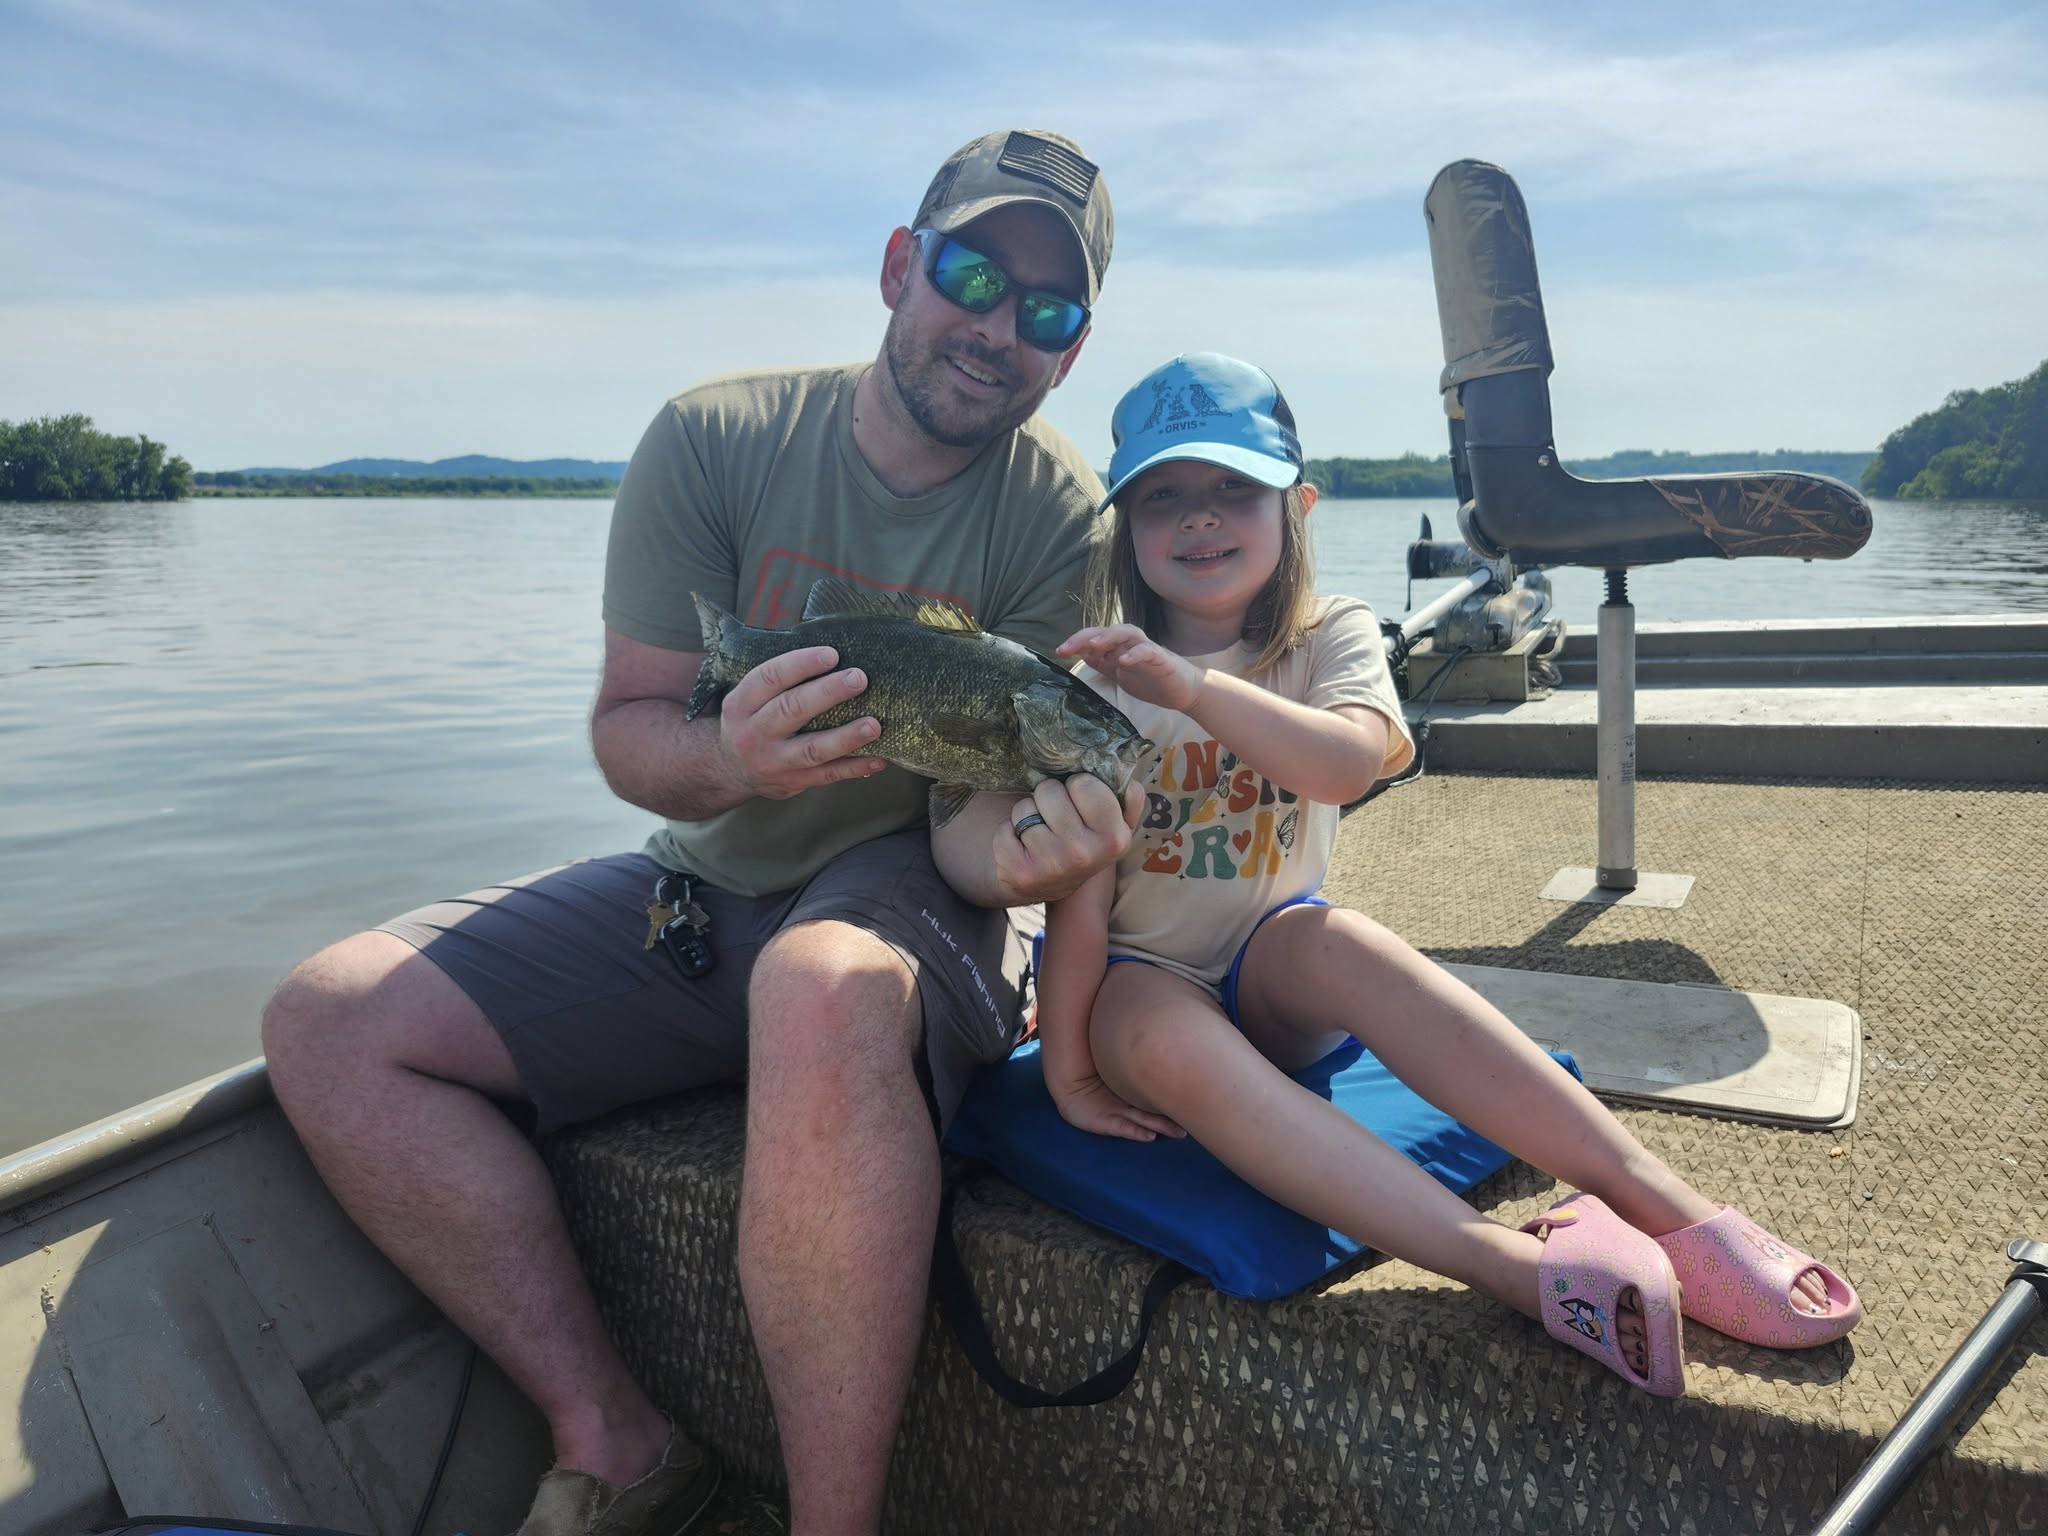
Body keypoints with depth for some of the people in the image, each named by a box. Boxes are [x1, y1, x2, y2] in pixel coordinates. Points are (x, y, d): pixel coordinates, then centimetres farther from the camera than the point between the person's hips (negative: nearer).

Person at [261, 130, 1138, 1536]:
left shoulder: (1060, 514, -9)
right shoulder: (716, 440, -4)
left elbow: (982, 807, -12)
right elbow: (626, 727, -5)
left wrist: (1019, 852, -37)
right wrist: (723, 756, -28)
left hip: (902, 893, -4)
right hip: (694, 893, 4)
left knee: (823, 997, -40)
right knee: (327, 1021, -10)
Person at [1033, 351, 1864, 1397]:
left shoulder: (1330, 636, -5)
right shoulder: (1097, 675, -7)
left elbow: (1349, 764, -30)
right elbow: (1080, 885, -13)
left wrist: (1192, 687, -44)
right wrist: (1066, 1070, -19)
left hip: (1271, 967, 1)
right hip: (1139, 981, -1)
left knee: (1338, 943, -34)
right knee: (1165, 1040, -36)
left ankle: (1668, 1209, -36)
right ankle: (1526, 1267, -45)